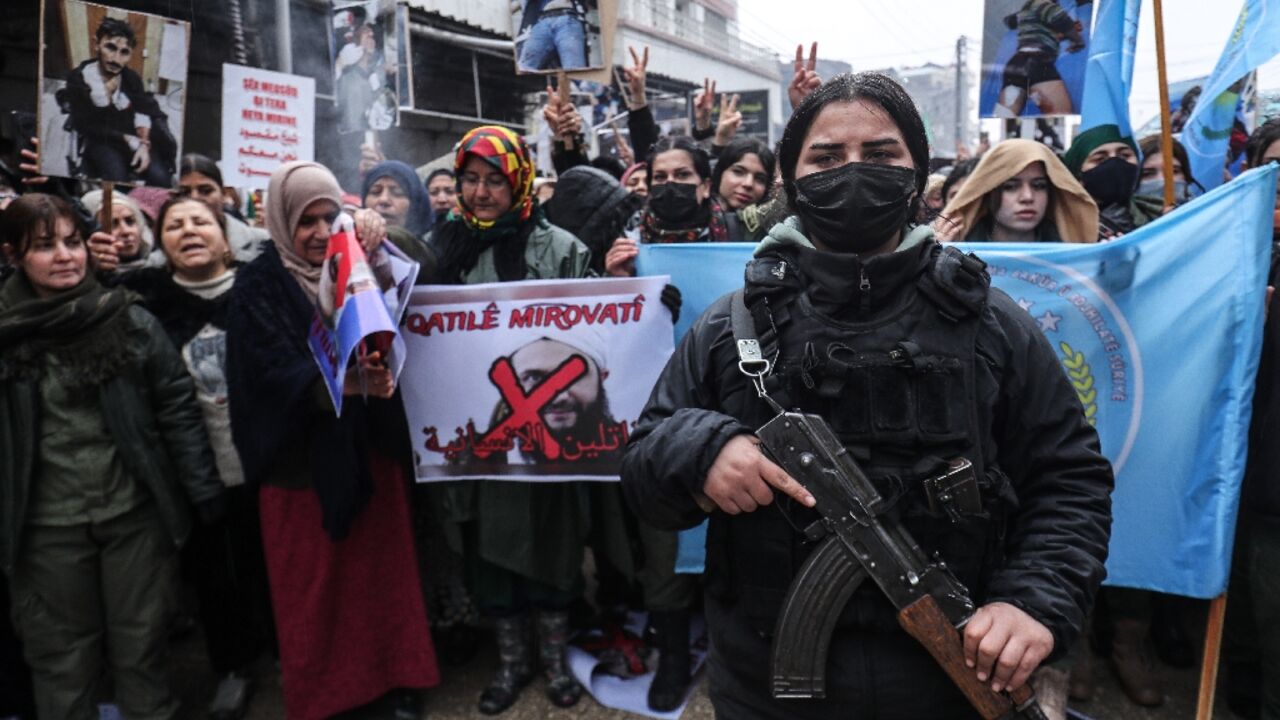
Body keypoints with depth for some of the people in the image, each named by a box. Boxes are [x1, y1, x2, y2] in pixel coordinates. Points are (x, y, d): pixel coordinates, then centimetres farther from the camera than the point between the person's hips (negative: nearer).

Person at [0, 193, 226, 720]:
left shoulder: (131, 321, -4)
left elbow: (178, 407, -3)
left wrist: (203, 489, -6)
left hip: (136, 511, -1)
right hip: (48, 524, 1)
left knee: (142, 643, 13)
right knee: (62, 655, 15)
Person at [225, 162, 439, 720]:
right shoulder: (259, 284, -4)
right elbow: (276, 369, -16)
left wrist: (385, 241, -20)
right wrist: (346, 381, -32)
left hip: (370, 446, 3)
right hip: (301, 456, -3)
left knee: (382, 568, 11)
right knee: (312, 584, 8)